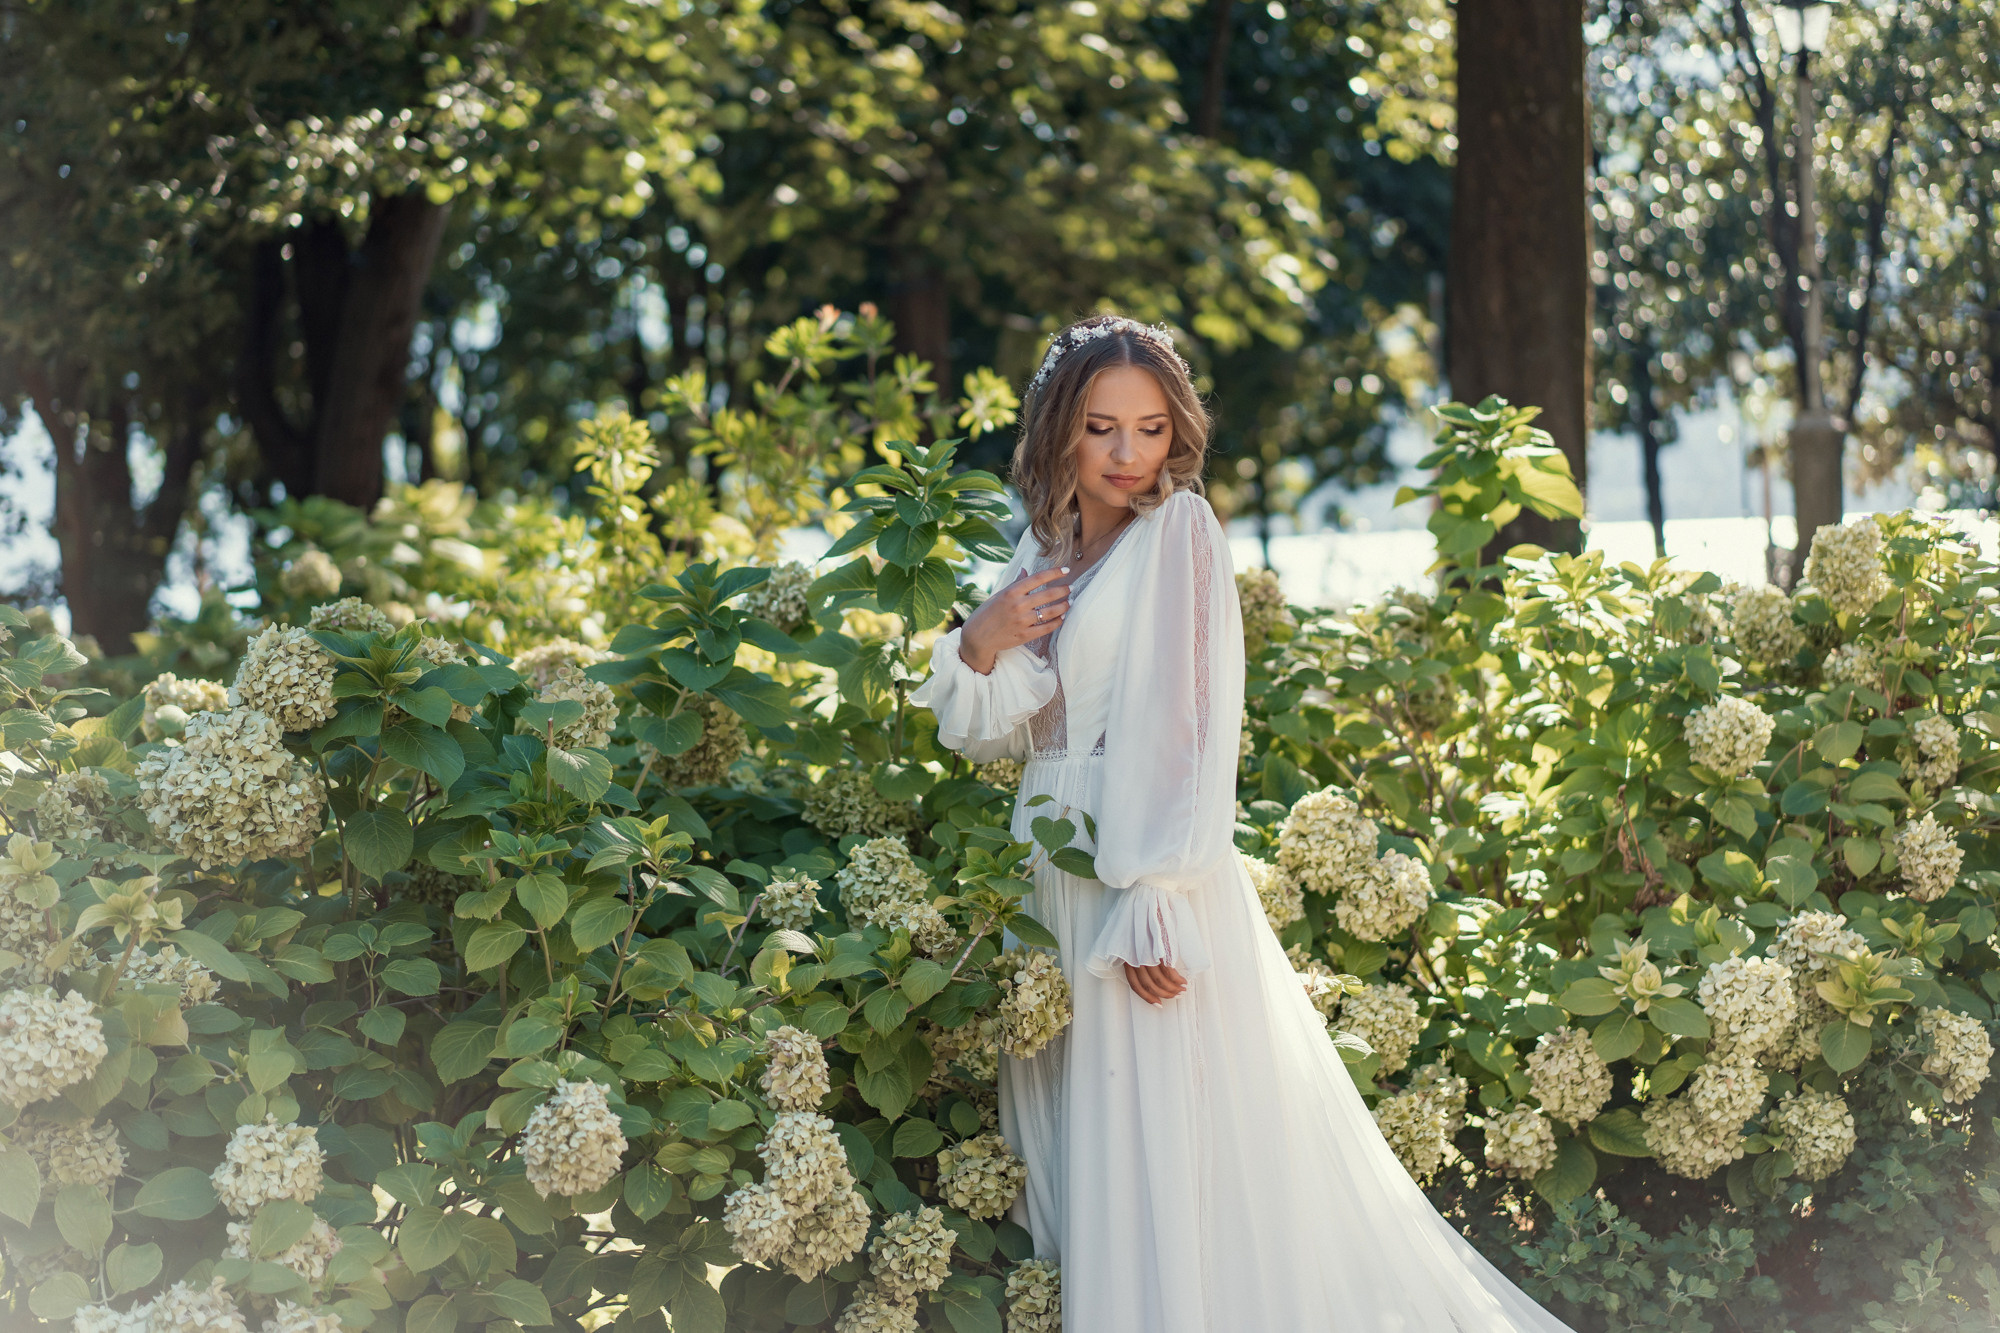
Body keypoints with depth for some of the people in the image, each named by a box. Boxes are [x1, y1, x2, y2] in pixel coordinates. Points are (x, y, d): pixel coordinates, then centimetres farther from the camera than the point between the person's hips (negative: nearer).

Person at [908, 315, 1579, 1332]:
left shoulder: (1176, 533, -6)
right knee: (1081, 1146, 10)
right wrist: (981, 642, -5)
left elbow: (1191, 727, -14)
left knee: (1166, 1144, -6)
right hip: (1055, 875, 7)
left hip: (1146, 872, -7)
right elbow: (989, 734, 16)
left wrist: (1153, 903, -22)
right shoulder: (1043, 551, 14)